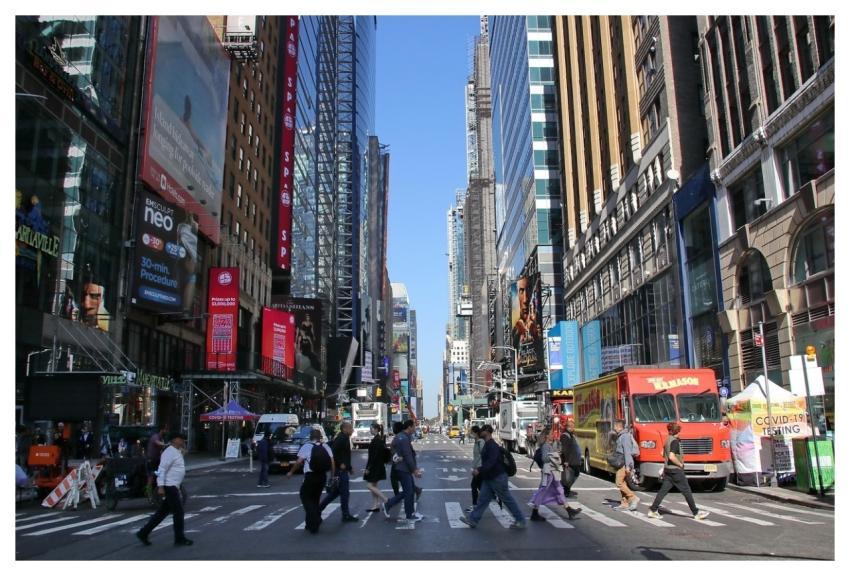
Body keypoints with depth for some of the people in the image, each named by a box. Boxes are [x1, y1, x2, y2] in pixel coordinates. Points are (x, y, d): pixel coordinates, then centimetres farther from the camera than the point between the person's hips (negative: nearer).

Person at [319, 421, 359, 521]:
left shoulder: (345, 438, 14)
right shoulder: (341, 438, -17)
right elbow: (333, 452, -26)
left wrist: (348, 467, 19)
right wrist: (340, 464, -21)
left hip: (343, 470, 10)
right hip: (341, 470, -10)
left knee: (335, 492, 17)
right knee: (344, 493, -2)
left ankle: (319, 508, 22)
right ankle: (346, 515, 5)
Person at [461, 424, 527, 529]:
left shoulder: (492, 446, -20)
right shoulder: (487, 445, 12)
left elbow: (491, 462, -30)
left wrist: (479, 470, -31)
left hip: (497, 477, -10)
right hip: (489, 478, 10)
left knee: (508, 499, 0)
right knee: (482, 499, 9)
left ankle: (521, 521, 11)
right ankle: (473, 519, 11)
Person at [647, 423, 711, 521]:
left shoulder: (667, 440, 11)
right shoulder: (675, 441, -17)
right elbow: (672, 457, -28)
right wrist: (680, 464, -14)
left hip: (668, 469, 9)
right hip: (676, 470, -9)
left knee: (663, 490, 7)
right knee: (687, 491, 2)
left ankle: (653, 510, 5)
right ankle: (696, 513, 11)